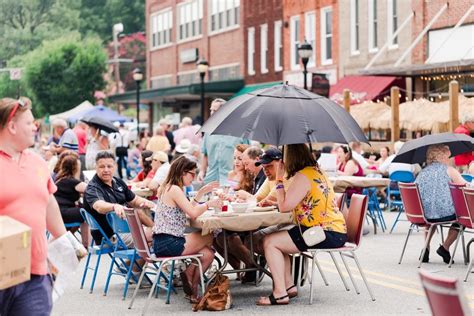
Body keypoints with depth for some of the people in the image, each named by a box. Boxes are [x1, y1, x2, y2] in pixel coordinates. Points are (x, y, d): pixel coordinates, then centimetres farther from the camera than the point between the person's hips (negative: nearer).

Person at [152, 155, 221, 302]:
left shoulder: (167, 188, 16)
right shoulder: (174, 189, -14)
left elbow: (188, 208, 23)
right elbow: (193, 213, -22)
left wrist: (201, 192, 19)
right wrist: (209, 204, -6)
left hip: (163, 244, 9)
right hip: (168, 244, -9)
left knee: (208, 254, 6)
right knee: (209, 237, 3)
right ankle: (188, 274, 14)